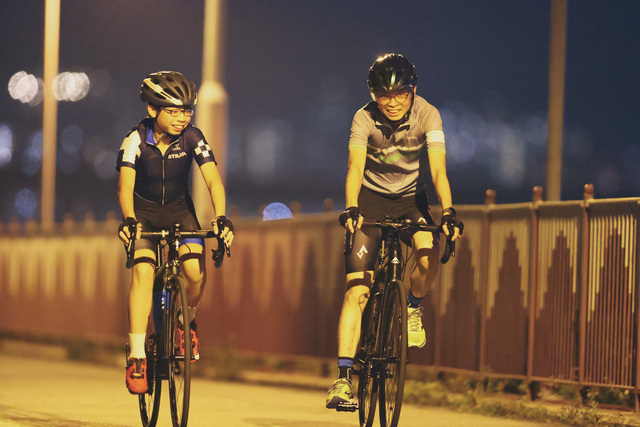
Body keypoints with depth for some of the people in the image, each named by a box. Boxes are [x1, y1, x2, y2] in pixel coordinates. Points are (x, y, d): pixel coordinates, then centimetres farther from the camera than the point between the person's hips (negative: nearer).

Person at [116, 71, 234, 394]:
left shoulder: (192, 138, -19)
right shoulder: (136, 140, -24)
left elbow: (212, 177, -29)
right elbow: (125, 185, -35)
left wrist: (221, 218, -45)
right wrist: (128, 220, -54)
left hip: (178, 208, 2)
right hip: (143, 211, -2)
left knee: (197, 272, -20)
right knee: (143, 271, -24)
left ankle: (187, 321, 14)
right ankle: (136, 357, -23)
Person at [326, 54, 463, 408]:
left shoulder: (427, 115, -19)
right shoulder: (365, 118, -20)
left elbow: (438, 169, -28)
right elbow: (355, 168, -32)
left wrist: (447, 212, -44)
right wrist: (351, 209, -49)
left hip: (411, 199, 1)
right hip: (372, 200, -1)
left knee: (429, 254, -31)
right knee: (356, 290, -13)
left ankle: (413, 307, 2)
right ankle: (343, 377, -14)